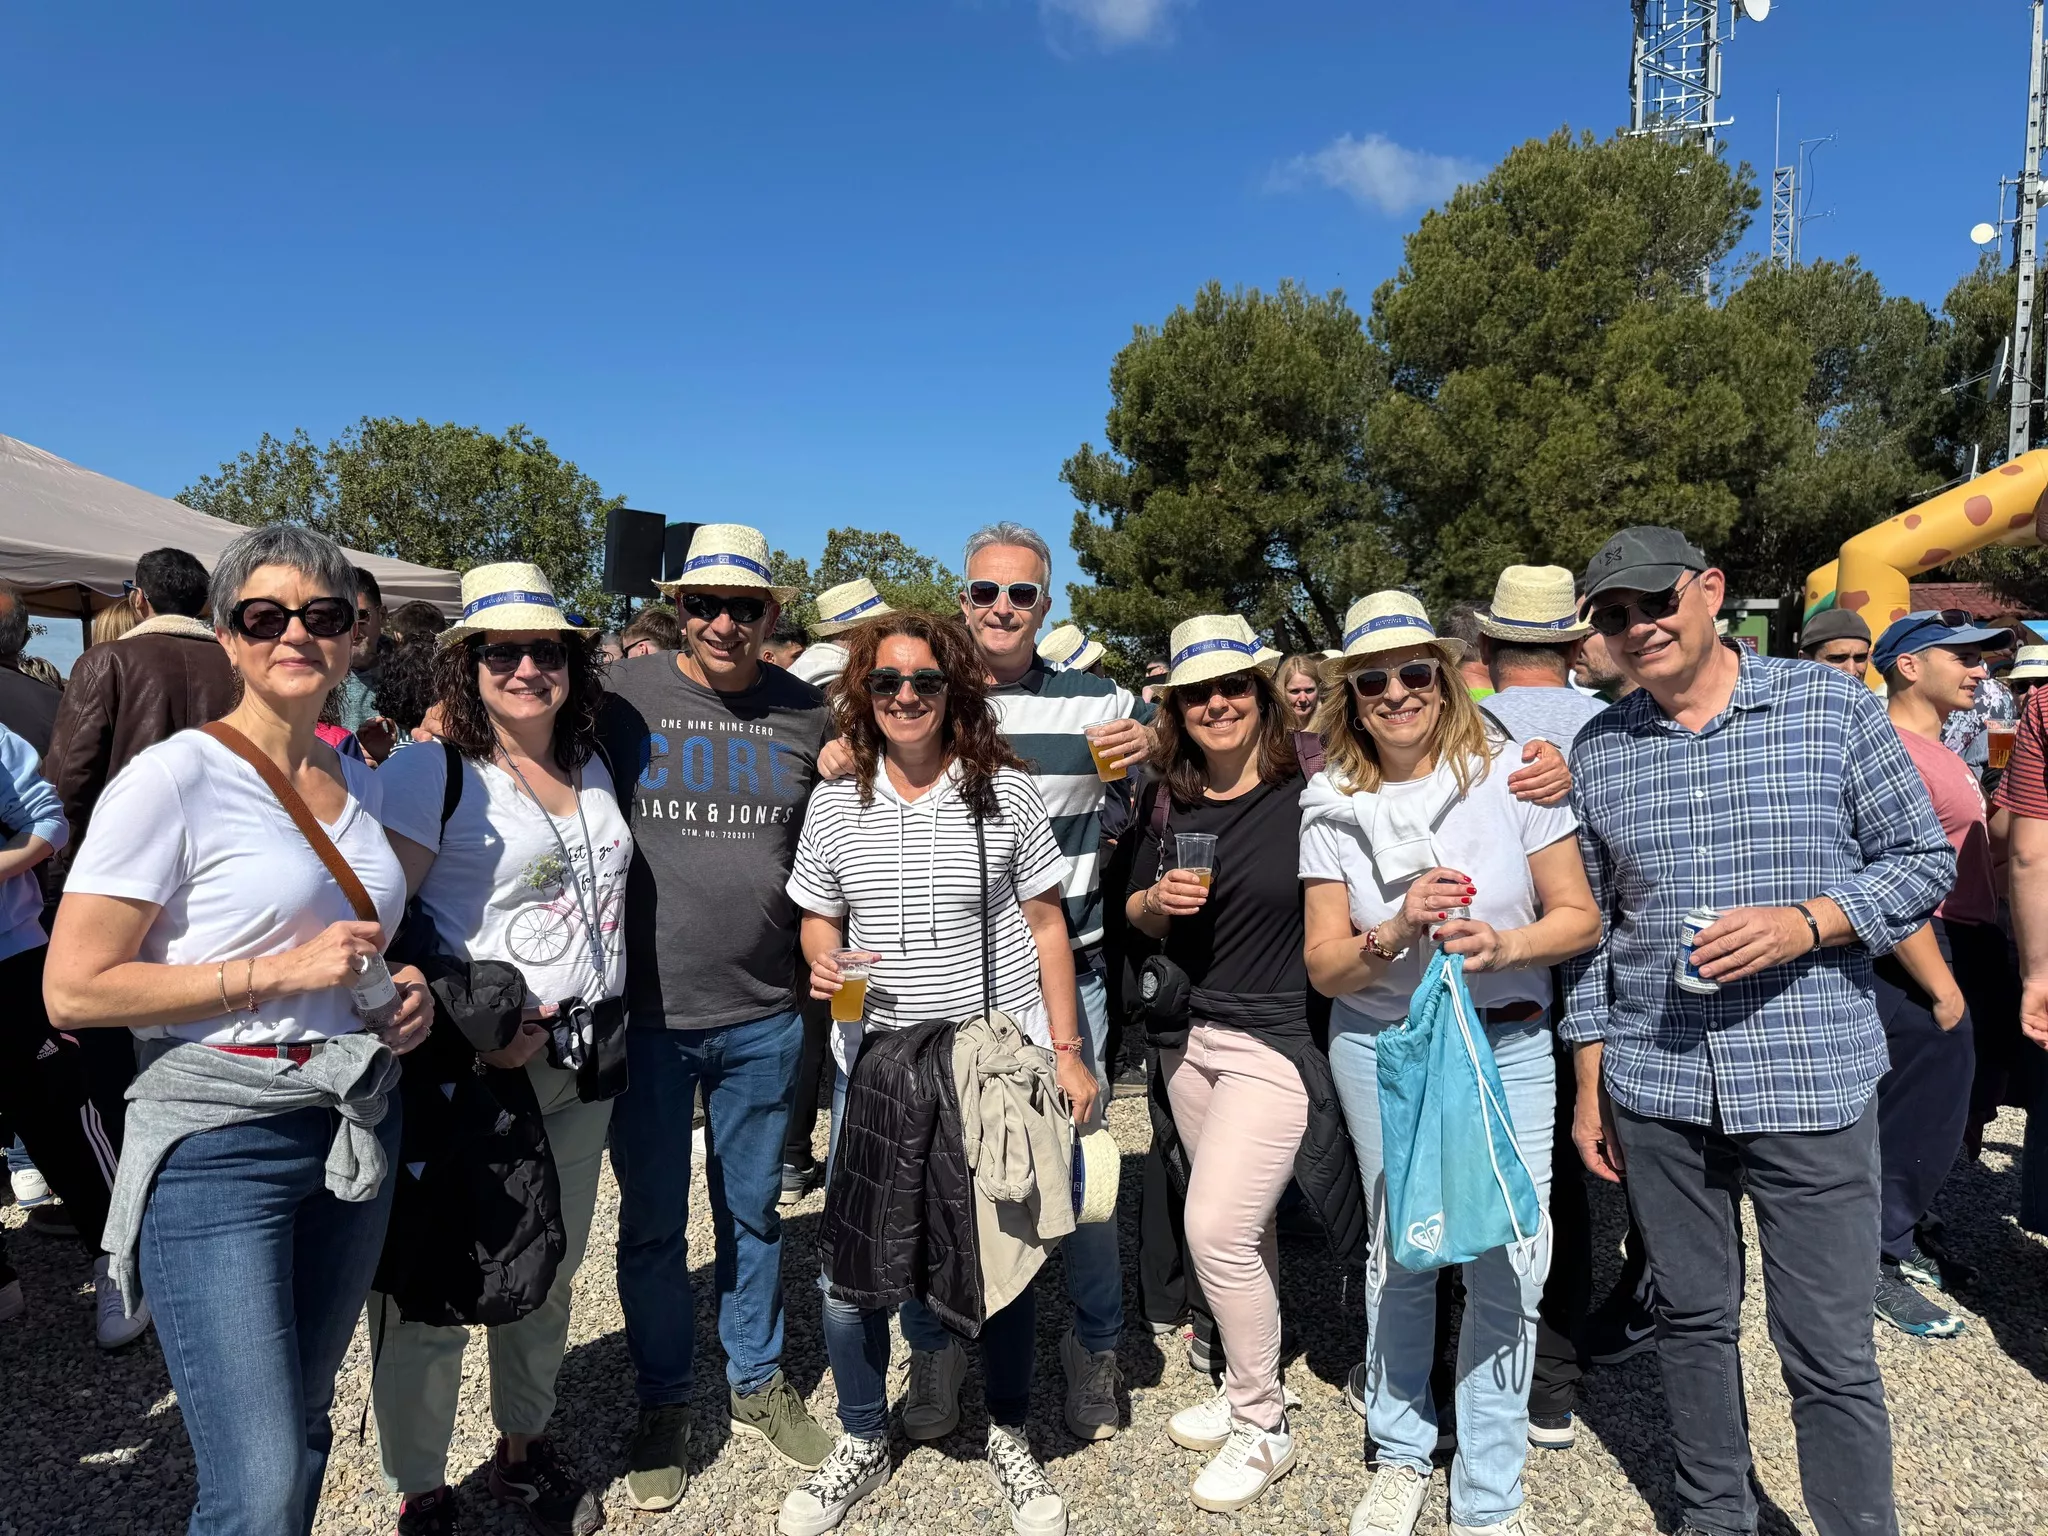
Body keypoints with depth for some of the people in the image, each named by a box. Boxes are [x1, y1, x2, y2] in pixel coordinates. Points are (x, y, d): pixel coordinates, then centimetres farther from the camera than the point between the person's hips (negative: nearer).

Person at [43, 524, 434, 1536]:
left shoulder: (360, 785, 8)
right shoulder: (174, 779, -12)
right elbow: (73, 991, -13)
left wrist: (406, 987, 3)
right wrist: (279, 972, -19)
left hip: (357, 1132, 6)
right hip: (219, 1147, -6)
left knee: (302, 1426, 19)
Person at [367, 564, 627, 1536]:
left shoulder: (594, 769, 9)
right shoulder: (431, 772, -10)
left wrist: (605, 1031, 8)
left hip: (585, 1065, 6)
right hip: (471, 1072, -6)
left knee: (549, 1274, 19)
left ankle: (525, 1452, 40)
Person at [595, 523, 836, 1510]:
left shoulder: (810, 716, 2)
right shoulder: (623, 695, -5)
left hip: (763, 1016, 2)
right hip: (647, 1011, -1)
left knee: (753, 1210, 17)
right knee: (652, 1220, 13)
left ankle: (757, 1382, 37)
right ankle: (663, 1402, 33)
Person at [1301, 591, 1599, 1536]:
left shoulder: (1508, 773, -7)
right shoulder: (1332, 807, -4)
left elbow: (1579, 917, -4)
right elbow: (1324, 966, -4)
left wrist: (1502, 945, -23)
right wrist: (1395, 935, -23)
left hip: (1506, 1045, -1)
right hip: (1380, 1049, 1)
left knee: (1507, 1273, -1)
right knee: (1400, 1258, 14)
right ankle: (1401, 1455, 36)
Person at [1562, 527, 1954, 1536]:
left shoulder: (1835, 708, -3)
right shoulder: (1597, 752, 5)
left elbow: (1924, 861, 1)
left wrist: (1804, 923, -17)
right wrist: (1589, 1086, 9)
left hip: (1813, 1079, -2)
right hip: (1653, 1089, 3)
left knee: (1831, 1351, 4)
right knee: (1691, 1321, 15)